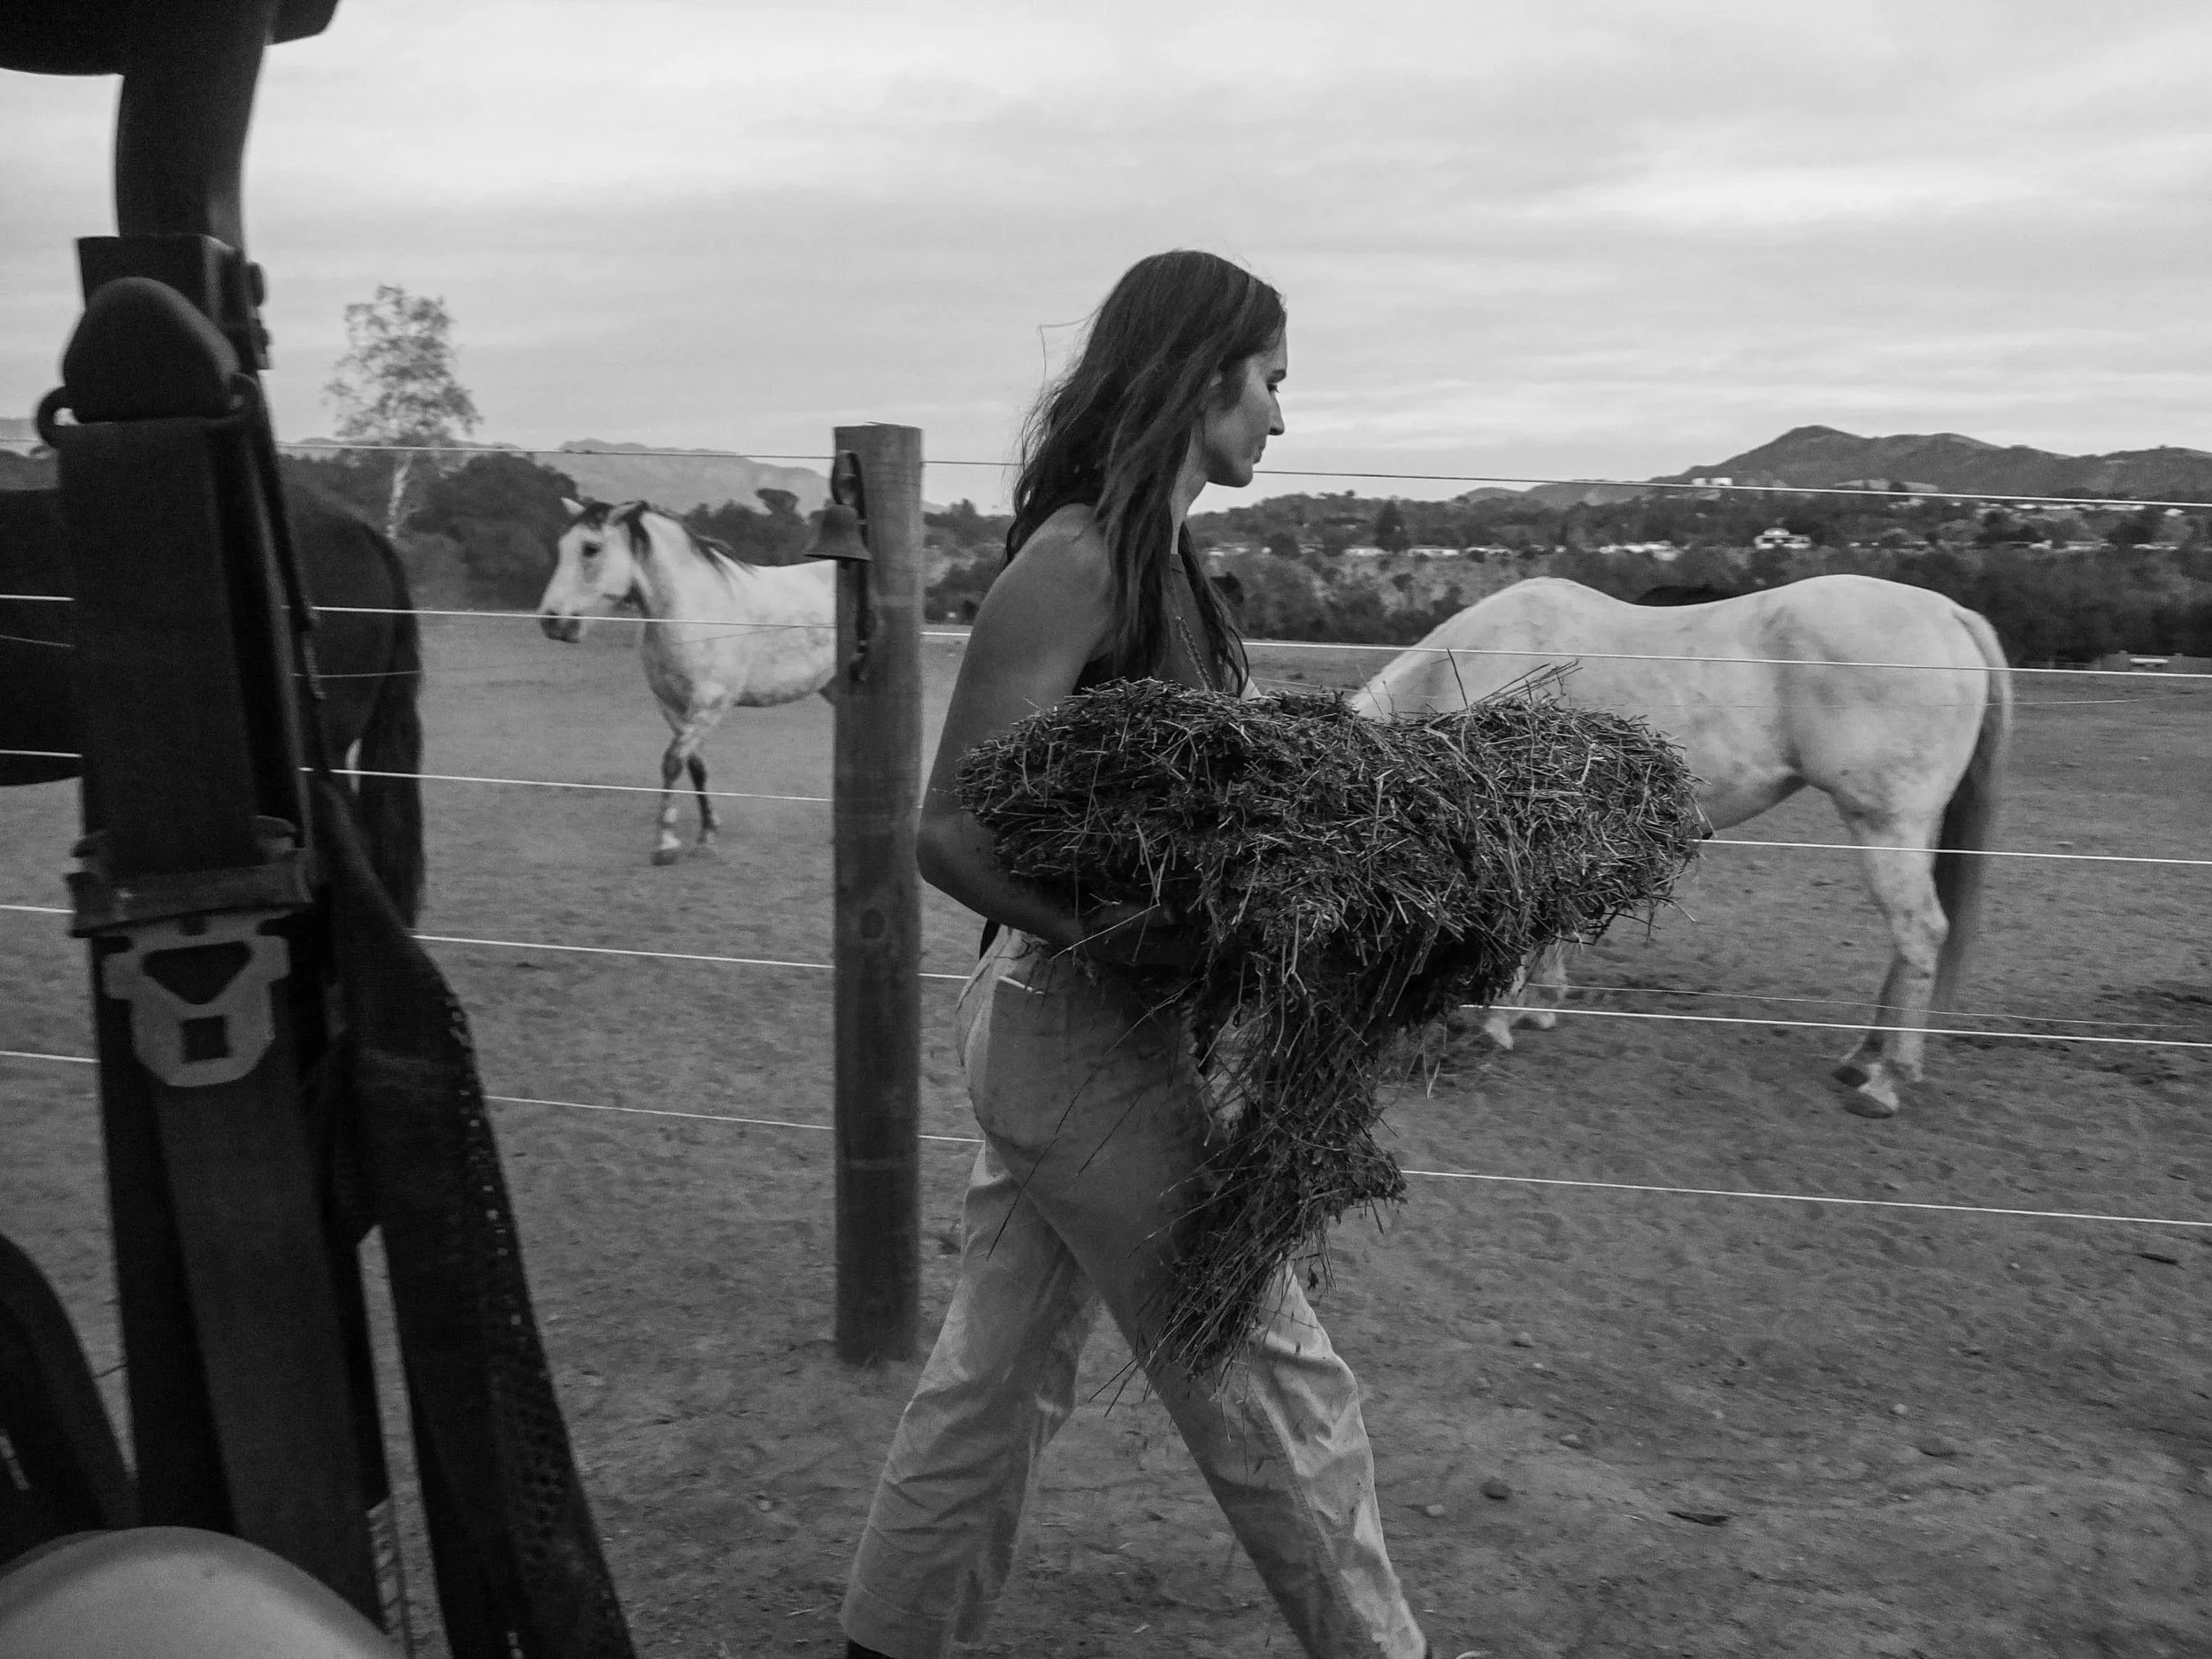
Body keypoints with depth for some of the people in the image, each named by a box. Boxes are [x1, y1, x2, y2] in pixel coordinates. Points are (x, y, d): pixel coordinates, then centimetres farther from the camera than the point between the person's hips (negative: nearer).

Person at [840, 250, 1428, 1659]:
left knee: (1001, 1374, 20)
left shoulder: (1154, 554, 9)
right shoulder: (1076, 562, -19)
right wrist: (1129, 938, -27)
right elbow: (953, 833, -21)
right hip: (1087, 1032, -9)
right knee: (1275, 1386, 6)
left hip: (1052, 1026, 9)